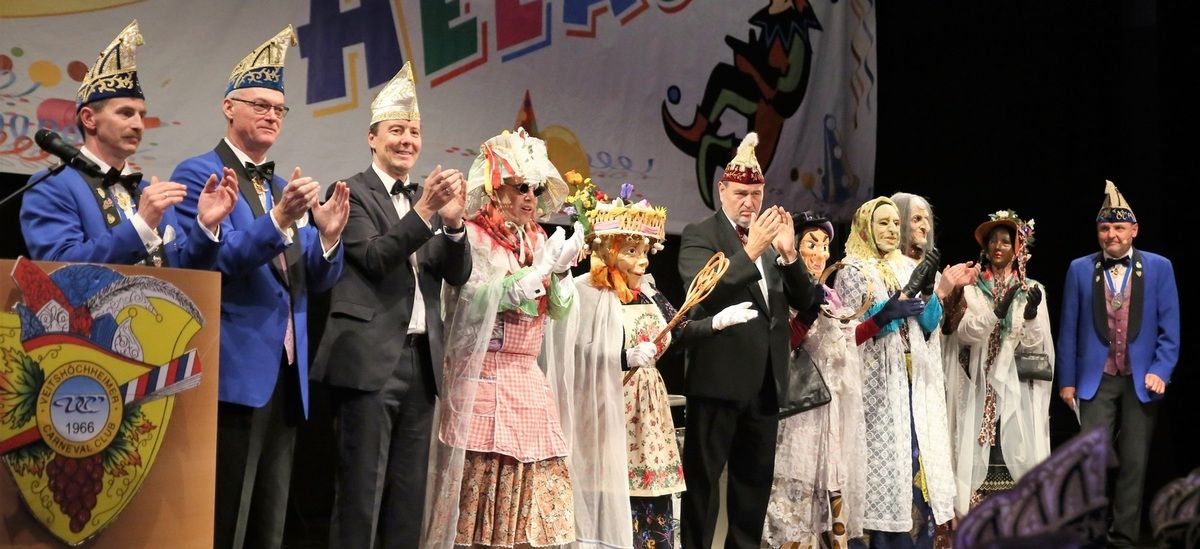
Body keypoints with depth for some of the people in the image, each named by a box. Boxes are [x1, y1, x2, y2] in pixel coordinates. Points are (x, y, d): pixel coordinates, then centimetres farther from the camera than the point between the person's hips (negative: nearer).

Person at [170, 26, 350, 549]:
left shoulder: (285, 188, 18)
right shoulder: (198, 174, -5)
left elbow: (316, 279, 13)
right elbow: (207, 265, -17)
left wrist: (328, 234, -7)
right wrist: (279, 220, -29)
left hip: (288, 375, 8)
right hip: (234, 372, -7)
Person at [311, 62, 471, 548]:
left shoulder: (427, 198, 14)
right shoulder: (353, 193, -2)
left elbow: (457, 275, 7)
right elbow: (374, 257, -16)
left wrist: (453, 222, -10)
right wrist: (422, 212, -25)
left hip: (421, 359, 6)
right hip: (371, 359, -6)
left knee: (409, 493, 10)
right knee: (361, 490, -4)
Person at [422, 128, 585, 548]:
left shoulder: (537, 240, 15)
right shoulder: (472, 236, -2)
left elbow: (560, 309, 13)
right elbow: (478, 299, -14)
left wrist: (561, 269, -6)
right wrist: (540, 269, -16)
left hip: (529, 383, 6)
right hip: (483, 379, -6)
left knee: (539, 494, -1)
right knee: (481, 485, -8)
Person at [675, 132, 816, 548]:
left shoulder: (771, 240, 13)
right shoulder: (699, 235, -4)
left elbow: (803, 300, 8)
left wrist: (788, 253, -9)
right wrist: (751, 251, -25)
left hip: (765, 380, 6)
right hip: (718, 377, -6)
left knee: (756, 478, 14)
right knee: (702, 477, -1)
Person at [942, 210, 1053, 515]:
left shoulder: (1032, 290, 10)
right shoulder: (971, 289, 8)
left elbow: (1033, 343, 2)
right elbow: (964, 333, -6)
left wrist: (1031, 315, -18)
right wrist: (996, 312, -21)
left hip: (1016, 389, 1)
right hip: (979, 389, -1)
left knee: (1016, 452, -7)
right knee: (978, 455, -7)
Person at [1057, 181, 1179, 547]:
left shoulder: (1159, 268, 3)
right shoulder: (1080, 270, 4)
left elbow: (1169, 329, 2)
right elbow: (1069, 330, 5)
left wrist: (1160, 372, -9)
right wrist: (1067, 380, 3)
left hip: (1142, 380, 1)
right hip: (1097, 380, -1)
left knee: (1134, 464, 4)